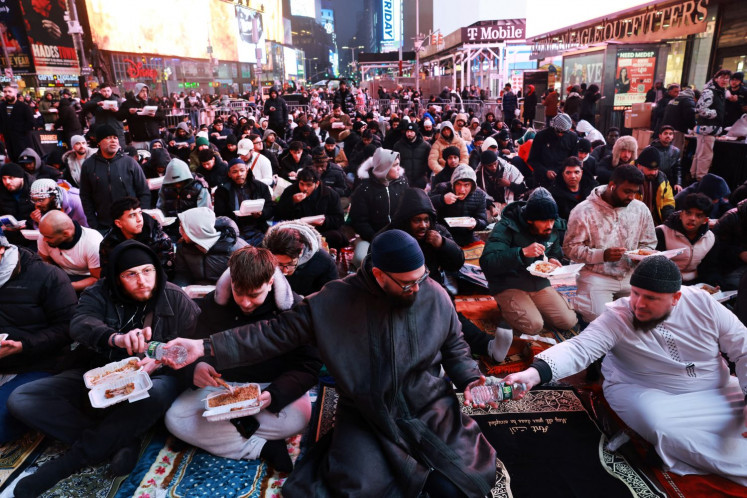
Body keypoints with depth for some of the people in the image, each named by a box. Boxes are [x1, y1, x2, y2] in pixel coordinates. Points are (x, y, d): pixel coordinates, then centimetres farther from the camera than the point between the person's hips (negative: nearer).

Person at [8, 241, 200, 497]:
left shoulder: (175, 299, -7)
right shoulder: (100, 294, -3)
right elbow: (80, 324, -23)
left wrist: (160, 361, -29)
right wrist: (115, 338, -45)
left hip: (154, 377, -3)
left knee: (154, 395, -40)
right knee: (20, 399, -13)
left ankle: (69, 461, -22)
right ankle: (119, 444, -23)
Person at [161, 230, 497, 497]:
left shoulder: (435, 295, -7)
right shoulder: (336, 300, -14)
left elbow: (454, 346, 10)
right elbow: (278, 333, -12)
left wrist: (469, 378, -9)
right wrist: (206, 347, -18)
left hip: (430, 407, 2)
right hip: (366, 415, -1)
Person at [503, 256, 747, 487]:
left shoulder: (702, 303, -9)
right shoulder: (617, 317, -21)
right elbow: (579, 348, -34)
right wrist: (533, 373, -52)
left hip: (717, 393, 4)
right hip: (646, 393, -3)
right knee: (667, 430, -32)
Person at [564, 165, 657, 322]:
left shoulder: (640, 209, 6)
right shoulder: (584, 211, -10)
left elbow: (649, 244, 16)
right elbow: (570, 248, -11)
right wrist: (602, 255, -24)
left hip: (631, 275, 5)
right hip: (596, 276, -5)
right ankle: (584, 300, 10)